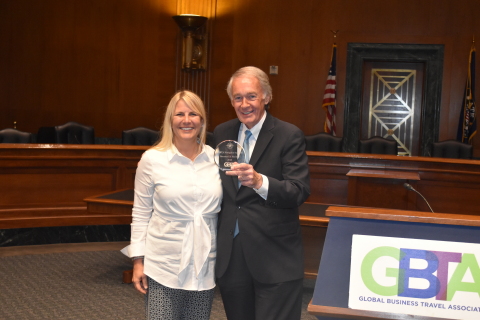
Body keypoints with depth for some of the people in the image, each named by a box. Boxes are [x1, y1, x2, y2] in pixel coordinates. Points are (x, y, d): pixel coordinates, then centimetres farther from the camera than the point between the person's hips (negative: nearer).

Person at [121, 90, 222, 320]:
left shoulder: (215, 158, 2)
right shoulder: (152, 159, -5)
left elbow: (221, 208, 10)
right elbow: (141, 214, -1)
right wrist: (138, 260, -3)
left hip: (204, 267, 3)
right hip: (163, 267, -3)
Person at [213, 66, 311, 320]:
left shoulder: (289, 136, -9)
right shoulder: (221, 133, 7)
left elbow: (300, 191, -19)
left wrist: (259, 181, -37)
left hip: (274, 258, -5)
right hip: (230, 256, 5)